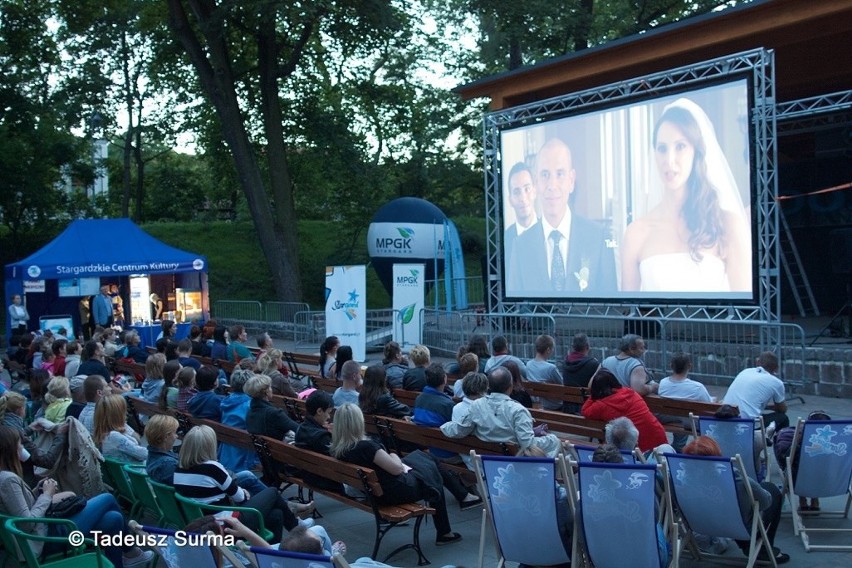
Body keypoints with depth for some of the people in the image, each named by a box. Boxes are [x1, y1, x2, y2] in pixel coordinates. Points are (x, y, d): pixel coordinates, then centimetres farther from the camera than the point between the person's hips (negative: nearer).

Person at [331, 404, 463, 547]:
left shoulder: (337, 450, -10)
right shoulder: (366, 446, -34)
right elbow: (397, 468, -24)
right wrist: (394, 457, -6)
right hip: (394, 492, -8)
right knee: (432, 473, 19)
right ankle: (444, 533, 31)